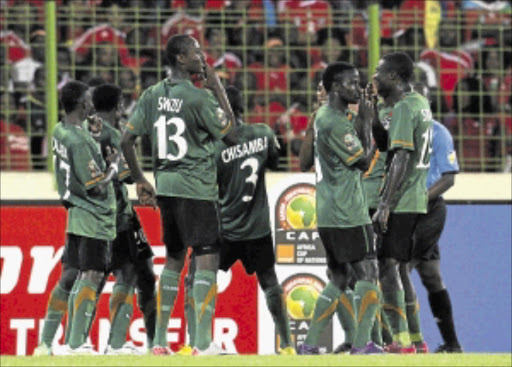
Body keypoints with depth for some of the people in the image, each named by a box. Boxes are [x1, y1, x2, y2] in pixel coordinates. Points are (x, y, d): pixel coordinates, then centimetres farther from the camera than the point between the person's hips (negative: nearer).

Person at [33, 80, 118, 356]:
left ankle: (45, 343, 15)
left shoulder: (60, 132, 8)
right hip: (93, 218, -9)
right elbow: (97, 186, -18)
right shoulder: (79, 142, -20)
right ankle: (76, 344, -16)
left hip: (76, 214, 9)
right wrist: (113, 166, -1)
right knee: (91, 278, -10)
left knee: (68, 277, 12)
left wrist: (91, 129, 13)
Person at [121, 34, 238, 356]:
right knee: (208, 260, -4)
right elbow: (232, 135, -6)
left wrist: (140, 180, 18)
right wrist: (219, 89, -2)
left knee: (174, 260, 17)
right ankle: (204, 343, -11)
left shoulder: (152, 96, 6)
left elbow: (127, 140, 7)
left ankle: (160, 340, 16)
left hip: (165, 186, 7)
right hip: (197, 188, -7)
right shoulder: (199, 97, -13)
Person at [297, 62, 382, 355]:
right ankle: (363, 343, -13)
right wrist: (367, 121, -4)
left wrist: (364, 118, 8)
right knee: (368, 273, -8)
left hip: (329, 215, 10)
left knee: (340, 279, 14)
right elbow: (365, 160, -12)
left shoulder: (327, 115, 15)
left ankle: (310, 343, 12)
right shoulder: (336, 124, -16)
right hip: (348, 215, -10)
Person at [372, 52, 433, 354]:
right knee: (397, 266, 16)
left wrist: (385, 205, -22)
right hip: (416, 201, 10)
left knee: (387, 265, -9)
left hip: (400, 202, -10)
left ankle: (401, 340, -13)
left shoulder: (404, 108, -15)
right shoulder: (421, 104, 15)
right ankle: (414, 338, 17)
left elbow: (401, 158, -21)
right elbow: (386, 144, 24)